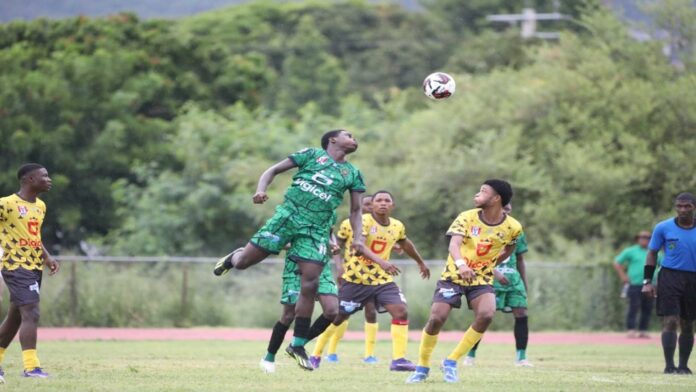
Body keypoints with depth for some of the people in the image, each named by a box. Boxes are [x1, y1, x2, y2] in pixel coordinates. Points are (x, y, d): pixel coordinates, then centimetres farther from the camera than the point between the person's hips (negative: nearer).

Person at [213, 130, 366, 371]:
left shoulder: (352, 174, 16)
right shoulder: (312, 155, 8)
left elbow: (355, 210, 17)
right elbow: (274, 170, 8)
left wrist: (358, 238, -1)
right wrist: (261, 189, -12)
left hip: (316, 229, 2)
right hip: (288, 215, -2)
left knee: (310, 285, -10)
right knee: (243, 262, -5)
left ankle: (298, 345, 2)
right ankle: (232, 258, 36)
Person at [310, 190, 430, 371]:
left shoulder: (397, 226, 3)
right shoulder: (364, 221, -17)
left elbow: (406, 244, 26)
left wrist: (421, 262, 39)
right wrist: (381, 261, -48)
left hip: (383, 279, 5)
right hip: (357, 279, -4)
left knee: (401, 311, -15)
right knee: (338, 317, 6)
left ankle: (398, 359, -14)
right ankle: (316, 355, 24)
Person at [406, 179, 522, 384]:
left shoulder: (512, 227, -8)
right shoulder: (467, 218, -14)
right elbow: (454, 244, -29)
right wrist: (461, 264, -48)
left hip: (482, 279, 1)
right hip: (453, 276, -1)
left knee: (486, 315, -26)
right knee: (436, 319, -15)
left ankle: (451, 362, -8)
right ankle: (422, 367, 10)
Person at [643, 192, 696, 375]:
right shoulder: (663, 228, 0)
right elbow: (652, 254, 5)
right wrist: (647, 281, -2)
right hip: (670, 278, -2)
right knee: (670, 322, -11)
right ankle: (669, 365, -12)